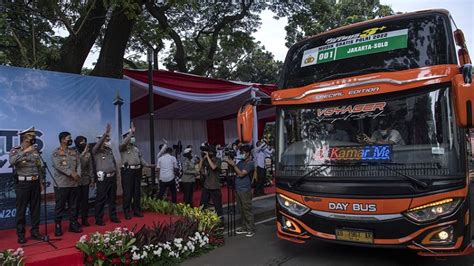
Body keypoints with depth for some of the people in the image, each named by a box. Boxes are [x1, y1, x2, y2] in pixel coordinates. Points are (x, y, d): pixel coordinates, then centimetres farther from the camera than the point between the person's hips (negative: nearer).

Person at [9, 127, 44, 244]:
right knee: (21, 210, 3)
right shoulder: (15, 150, -5)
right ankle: (20, 234, 12)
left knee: (35, 208, 9)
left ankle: (35, 232, 19)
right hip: (22, 183, -4)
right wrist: (24, 152, -32)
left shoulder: (35, 150, 9)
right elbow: (11, 161, -27)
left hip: (35, 182, 5)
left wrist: (41, 182, 11)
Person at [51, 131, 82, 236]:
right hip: (61, 184, -5)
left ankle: (73, 224, 19)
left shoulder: (74, 152, 14)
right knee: (60, 206, 1)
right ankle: (58, 226, 11)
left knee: (73, 205, 10)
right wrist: (71, 173, -21)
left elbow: (78, 164, 7)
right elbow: (58, 166, -16)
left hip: (74, 183, 5)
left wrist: (77, 174, -11)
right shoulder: (56, 152, -4)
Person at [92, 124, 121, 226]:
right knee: (101, 199, 0)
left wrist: (115, 173, 17)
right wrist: (106, 132, -29)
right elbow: (98, 144, -25)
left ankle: (113, 216, 21)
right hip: (103, 178, -6)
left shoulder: (110, 150, 14)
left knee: (112, 198, 12)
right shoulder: (96, 151, -5)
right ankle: (98, 219, 8)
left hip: (112, 177, 6)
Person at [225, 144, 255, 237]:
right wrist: (230, 163, 0)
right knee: (241, 210, 13)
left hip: (245, 190, -8)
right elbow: (234, 171, 15)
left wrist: (233, 164, -16)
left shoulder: (250, 163, -10)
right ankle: (244, 228, 23)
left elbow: (241, 174, -19)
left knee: (247, 210, -2)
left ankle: (251, 229, 8)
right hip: (238, 189, 8)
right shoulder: (241, 162, 14)